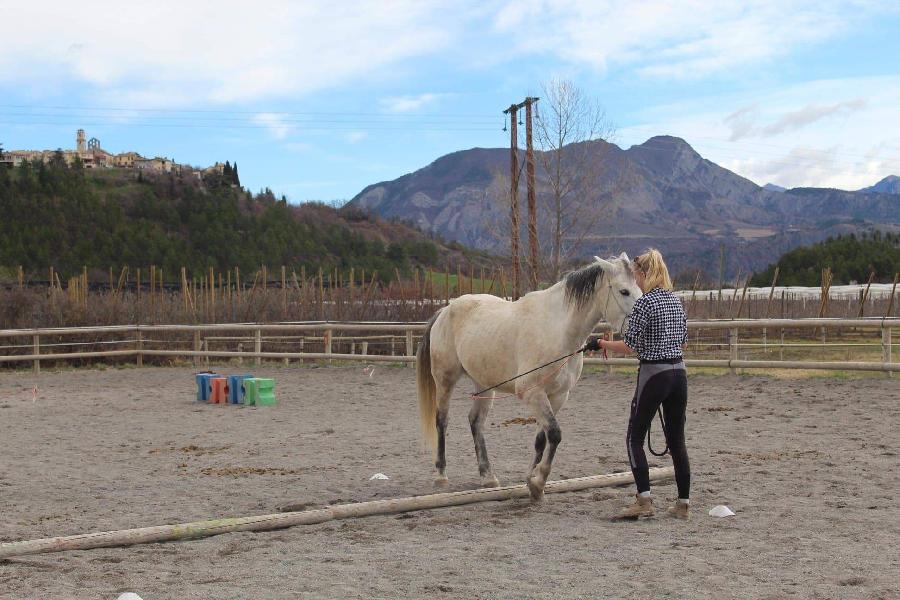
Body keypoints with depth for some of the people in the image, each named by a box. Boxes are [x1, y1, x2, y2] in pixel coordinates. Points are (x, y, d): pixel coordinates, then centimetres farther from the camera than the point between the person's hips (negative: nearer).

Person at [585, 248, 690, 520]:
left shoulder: (644, 303, -13)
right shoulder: (676, 301, 10)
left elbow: (629, 346, -14)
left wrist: (600, 344, -1)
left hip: (653, 374, -7)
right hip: (679, 373, 7)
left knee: (635, 438, 2)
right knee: (677, 439, 11)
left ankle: (644, 500, -7)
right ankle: (683, 504, 14)